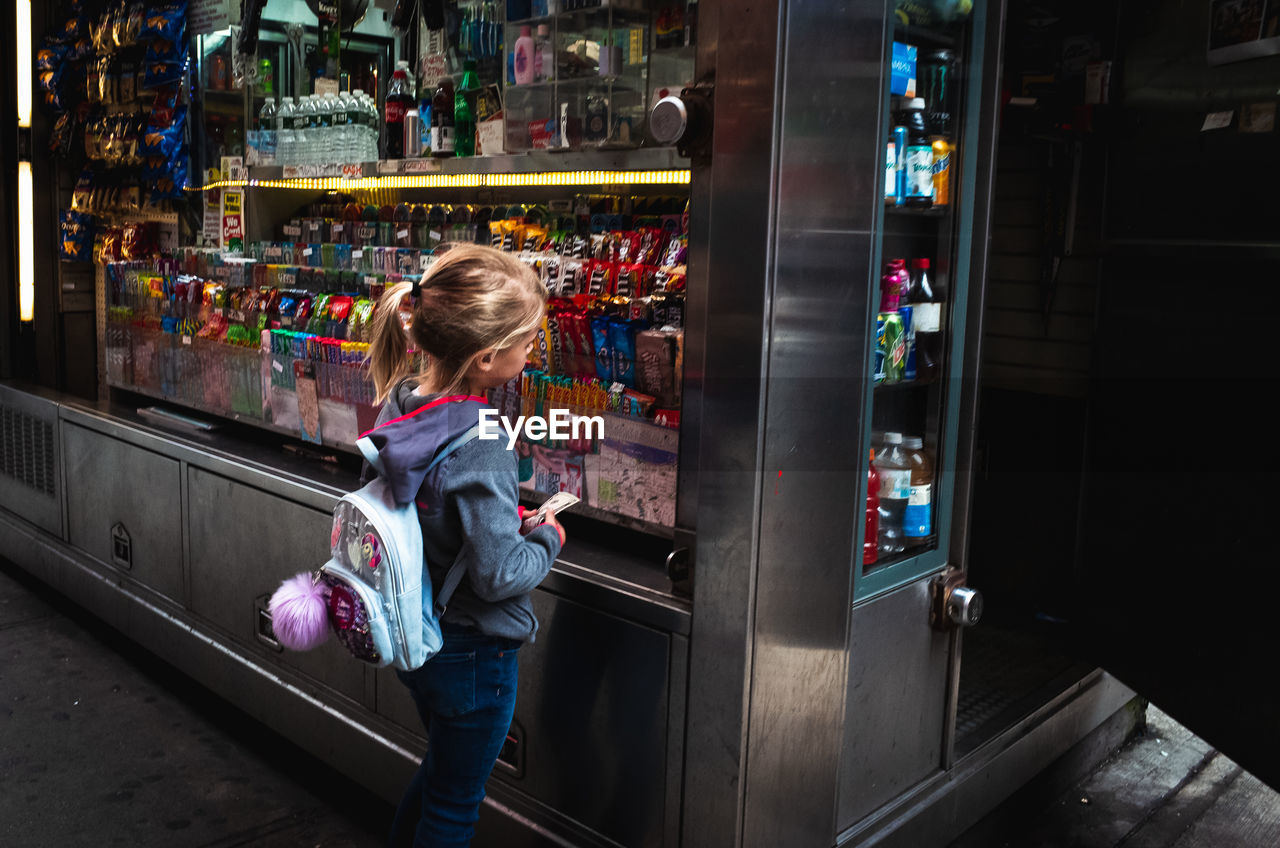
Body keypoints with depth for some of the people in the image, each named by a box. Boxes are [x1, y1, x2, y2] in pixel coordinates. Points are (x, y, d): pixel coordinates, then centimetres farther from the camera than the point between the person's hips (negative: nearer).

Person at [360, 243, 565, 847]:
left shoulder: (399, 405, -6)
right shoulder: (480, 445, -31)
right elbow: (498, 574, -27)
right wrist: (547, 540, -8)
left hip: (412, 636, 8)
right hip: (472, 655, -8)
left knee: (442, 769, 31)